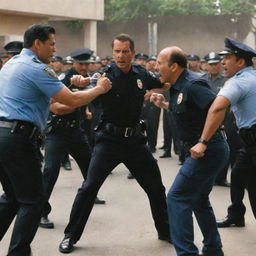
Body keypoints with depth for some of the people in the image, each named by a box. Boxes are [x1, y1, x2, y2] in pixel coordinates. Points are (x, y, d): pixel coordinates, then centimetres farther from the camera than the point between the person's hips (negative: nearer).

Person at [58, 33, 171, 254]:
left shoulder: (141, 74, 1)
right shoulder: (106, 76, -12)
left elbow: (164, 85, 20)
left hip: (135, 139, 4)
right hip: (109, 138, -4)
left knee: (156, 187, 11)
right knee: (89, 186, -10)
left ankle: (165, 230, 31)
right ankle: (71, 235, 3)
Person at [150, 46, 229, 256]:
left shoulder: (193, 85, -19)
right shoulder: (178, 86, 10)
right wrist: (163, 104, 16)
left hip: (208, 150, -10)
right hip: (210, 151, 10)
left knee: (177, 197, -8)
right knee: (198, 199, 21)